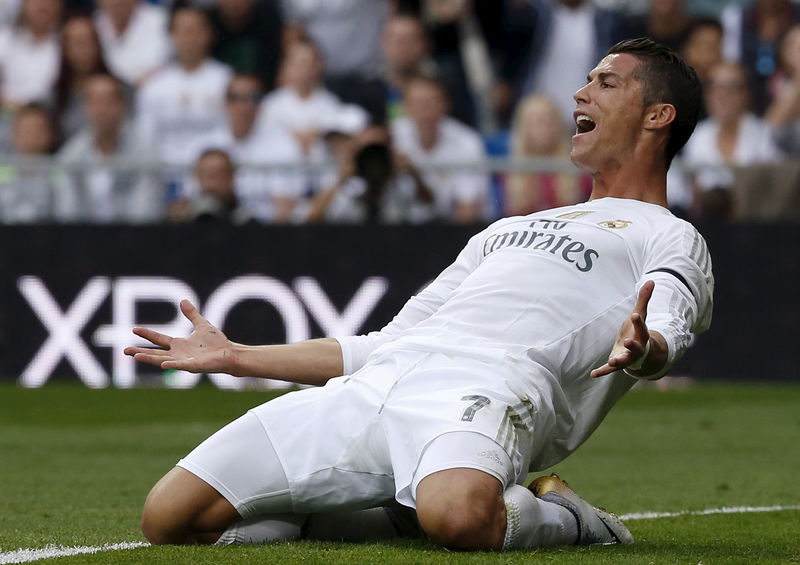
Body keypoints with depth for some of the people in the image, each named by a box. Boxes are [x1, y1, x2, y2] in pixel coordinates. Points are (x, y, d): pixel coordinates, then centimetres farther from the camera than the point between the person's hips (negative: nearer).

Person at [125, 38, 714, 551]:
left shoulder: (672, 240, 16)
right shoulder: (507, 230, 38)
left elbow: (665, 338, -7)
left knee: (459, 516, -44)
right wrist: (234, 357, 35)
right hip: (371, 386, 7)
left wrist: (638, 350, -33)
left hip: (488, 387, -7)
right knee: (169, 517, -9)